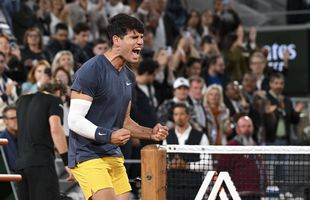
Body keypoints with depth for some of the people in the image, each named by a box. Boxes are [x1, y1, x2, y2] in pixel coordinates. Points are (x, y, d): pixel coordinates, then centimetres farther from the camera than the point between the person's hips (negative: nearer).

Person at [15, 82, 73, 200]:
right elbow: (55, 128, -14)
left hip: (20, 163, 7)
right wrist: (67, 161, -16)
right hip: (41, 161, -7)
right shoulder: (54, 100, 2)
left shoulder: (21, 101, 22)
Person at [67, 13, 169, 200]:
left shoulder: (129, 76, 13)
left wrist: (151, 133, 5)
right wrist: (109, 136, -27)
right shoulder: (91, 70, -14)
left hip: (114, 156, 8)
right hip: (87, 156, -8)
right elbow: (75, 119, -17)